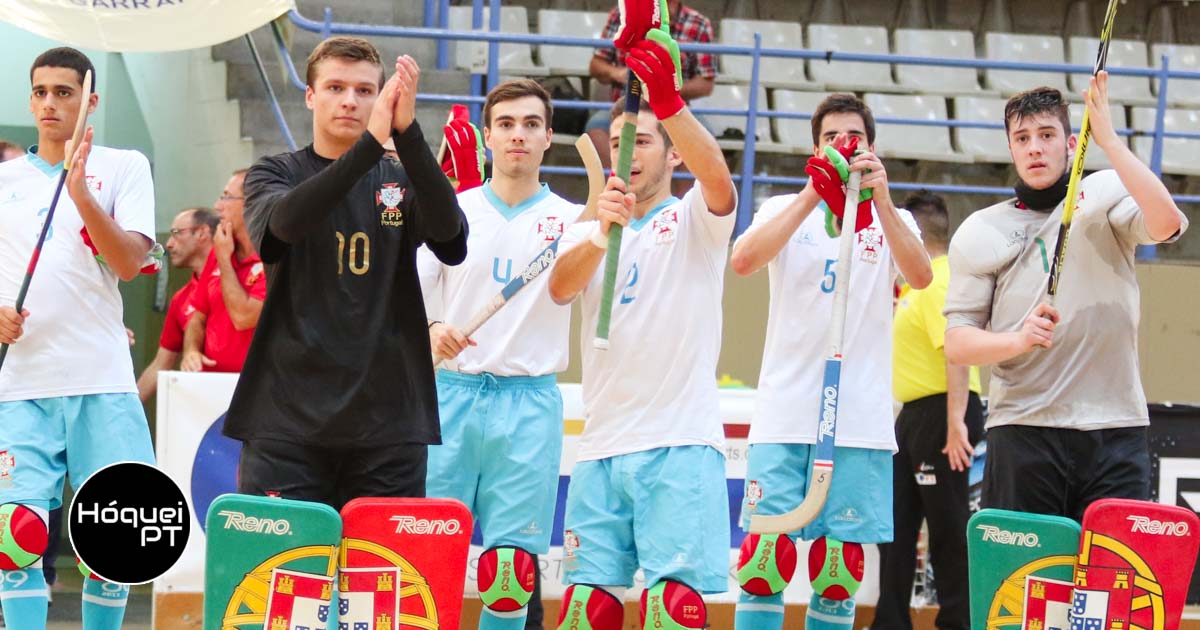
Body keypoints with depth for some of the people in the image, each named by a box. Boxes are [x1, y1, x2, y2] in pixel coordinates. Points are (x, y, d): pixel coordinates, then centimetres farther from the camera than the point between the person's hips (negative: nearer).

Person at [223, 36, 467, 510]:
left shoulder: (404, 182, 11)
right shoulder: (273, 175, 8)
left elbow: (450, 239, -11)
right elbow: (285, 220, -16)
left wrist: (408, 132, -23)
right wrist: (371, 141, -26)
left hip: (389, 421, 1)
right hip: (287, 417, -1)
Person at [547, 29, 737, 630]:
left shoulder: (695, 220, 6)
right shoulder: (584, 234, 15)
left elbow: (718, 179, -18)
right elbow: (560, 287, -7)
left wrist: (669, 101, -35)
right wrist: (601, 232, -29)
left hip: (681, 444, -3)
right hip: (602, 444, 3)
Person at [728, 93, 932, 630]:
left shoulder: (892, 219, 11)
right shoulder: (784, 209, 9)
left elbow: (920, 277, -11)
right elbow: (743, 261, -12)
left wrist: (879, 200, -24)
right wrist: (815, 193, -20)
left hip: (861, 421, 1)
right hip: (785, 417, -1)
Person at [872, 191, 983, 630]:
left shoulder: (940, 283, -16)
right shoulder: (920, 282, 16)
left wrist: (955, 424, -31)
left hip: (940, 413, -11)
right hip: (914, 413, 11)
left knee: (948, 528, -5)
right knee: (896, 522, 14)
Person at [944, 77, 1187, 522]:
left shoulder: (1106, 195, 9)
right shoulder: (980, 232, 11)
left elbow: (1166, 223, -13)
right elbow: (957, 344, 6)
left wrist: (1107, 138, -14)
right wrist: (1018, 339, -15)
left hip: (1115, 431, 0)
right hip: (1022, 431, 1)